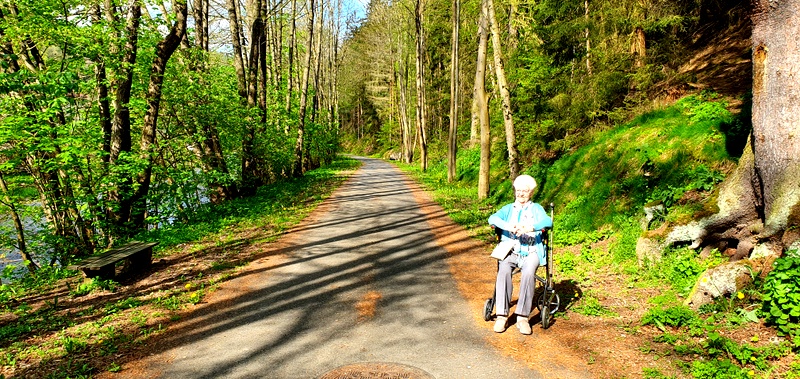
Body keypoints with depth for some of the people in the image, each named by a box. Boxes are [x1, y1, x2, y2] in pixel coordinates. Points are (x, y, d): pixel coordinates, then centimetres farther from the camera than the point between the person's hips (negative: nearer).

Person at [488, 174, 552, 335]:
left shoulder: (536, 209, 15)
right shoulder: (508, 209, 19)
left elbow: (548, 221, -8)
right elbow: (493, 218, -2)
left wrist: (528, 228, -28)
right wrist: (508, 226, -24)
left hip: (531, 251, -1)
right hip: (510, 249, 1)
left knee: (529, 273, -33)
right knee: (503, 270, -31)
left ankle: (523, 317, -28)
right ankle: (502, 315, -28)